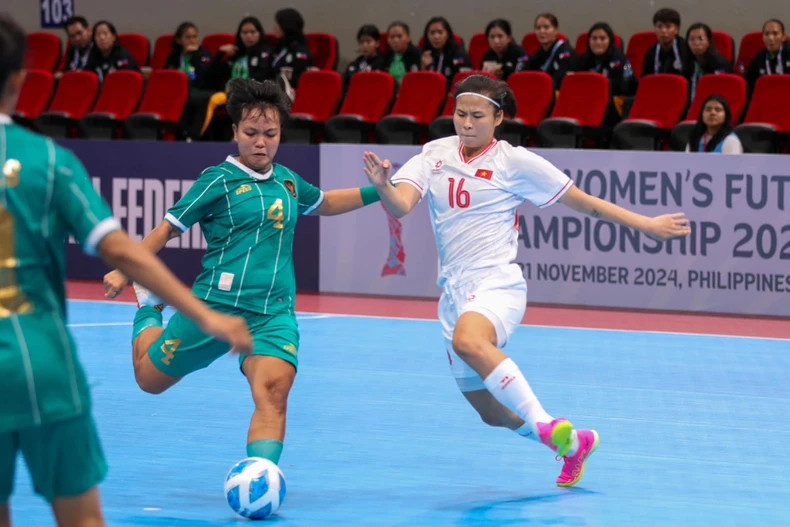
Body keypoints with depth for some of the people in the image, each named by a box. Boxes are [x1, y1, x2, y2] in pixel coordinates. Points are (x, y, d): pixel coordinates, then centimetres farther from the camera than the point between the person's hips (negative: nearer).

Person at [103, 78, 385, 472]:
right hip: (216, 304, -3)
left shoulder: (287, 181, 11)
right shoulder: (219, 180, -5)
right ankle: (149, 310, 42)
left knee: (274, 390, -24)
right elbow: (168, 228, -1)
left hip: (273, 313, 3)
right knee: (150, 379, 13)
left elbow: (323, 203, 33)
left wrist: (376, 192, 26)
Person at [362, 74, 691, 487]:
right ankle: (573, 444, 36)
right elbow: (400, 206, -6)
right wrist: (382, 185, -29)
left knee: (467, 340, -41)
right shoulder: (434, 155, 7)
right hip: (454, 293, 6)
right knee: (491, 413, 12)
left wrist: (646, 225, 2)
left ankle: (545, 423, -40)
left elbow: (584, 202, 4)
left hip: (497, 285, -6)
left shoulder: (515, 162, -2)